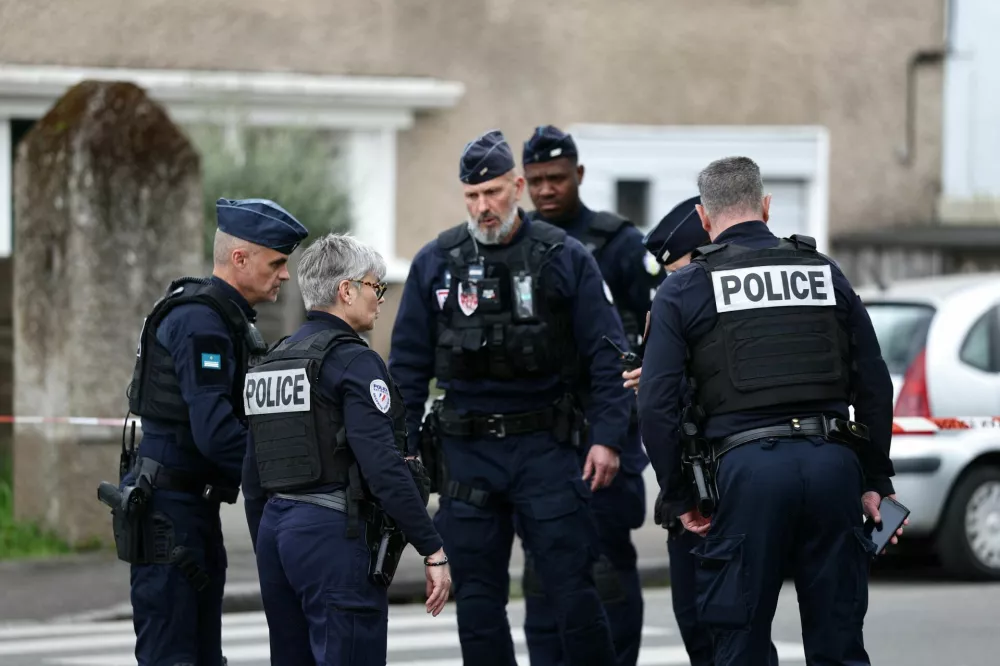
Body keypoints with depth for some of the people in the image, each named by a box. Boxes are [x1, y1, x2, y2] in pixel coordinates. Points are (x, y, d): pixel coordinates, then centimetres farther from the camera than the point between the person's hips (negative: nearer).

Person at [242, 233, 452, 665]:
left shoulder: (272, 361, 14)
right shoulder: (353, 361, -11)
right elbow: (383, 466, -19)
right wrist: (433, 550, -16)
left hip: (274, 529, 9)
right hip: (335, 532, -9)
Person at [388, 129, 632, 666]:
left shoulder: (564, 258, -2)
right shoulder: (435, 264, 5)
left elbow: (606, 357, -2)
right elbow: (408, 364, 9)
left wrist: (607, 438, -10)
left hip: (545, 446, -3)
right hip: (467, 451, 3)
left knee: (572, 589, -6)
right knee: (477, 599, 5)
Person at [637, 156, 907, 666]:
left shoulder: (684, 289, 5)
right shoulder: (825, 274, 14)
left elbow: (656, 404, -2)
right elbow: (874, 385, 13)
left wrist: (680, 498, 7)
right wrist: (876, 481, 20)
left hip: (747, 467, -3)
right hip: (834, 461, 3)